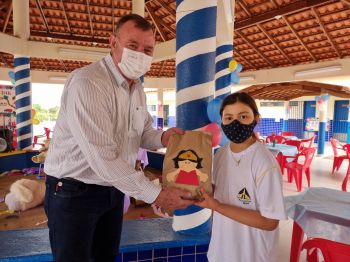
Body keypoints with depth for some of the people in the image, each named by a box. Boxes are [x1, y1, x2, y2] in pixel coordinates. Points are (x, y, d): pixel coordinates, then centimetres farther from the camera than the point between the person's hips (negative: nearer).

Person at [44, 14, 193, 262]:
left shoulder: (137, 87, 4)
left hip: (114, 188, 8)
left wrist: (162, 137, -16)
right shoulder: (87, 83, -26)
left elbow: (143, 132, 9)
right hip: (74, 192, -7)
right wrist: (155, 194, -29)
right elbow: (102, 157, -31)